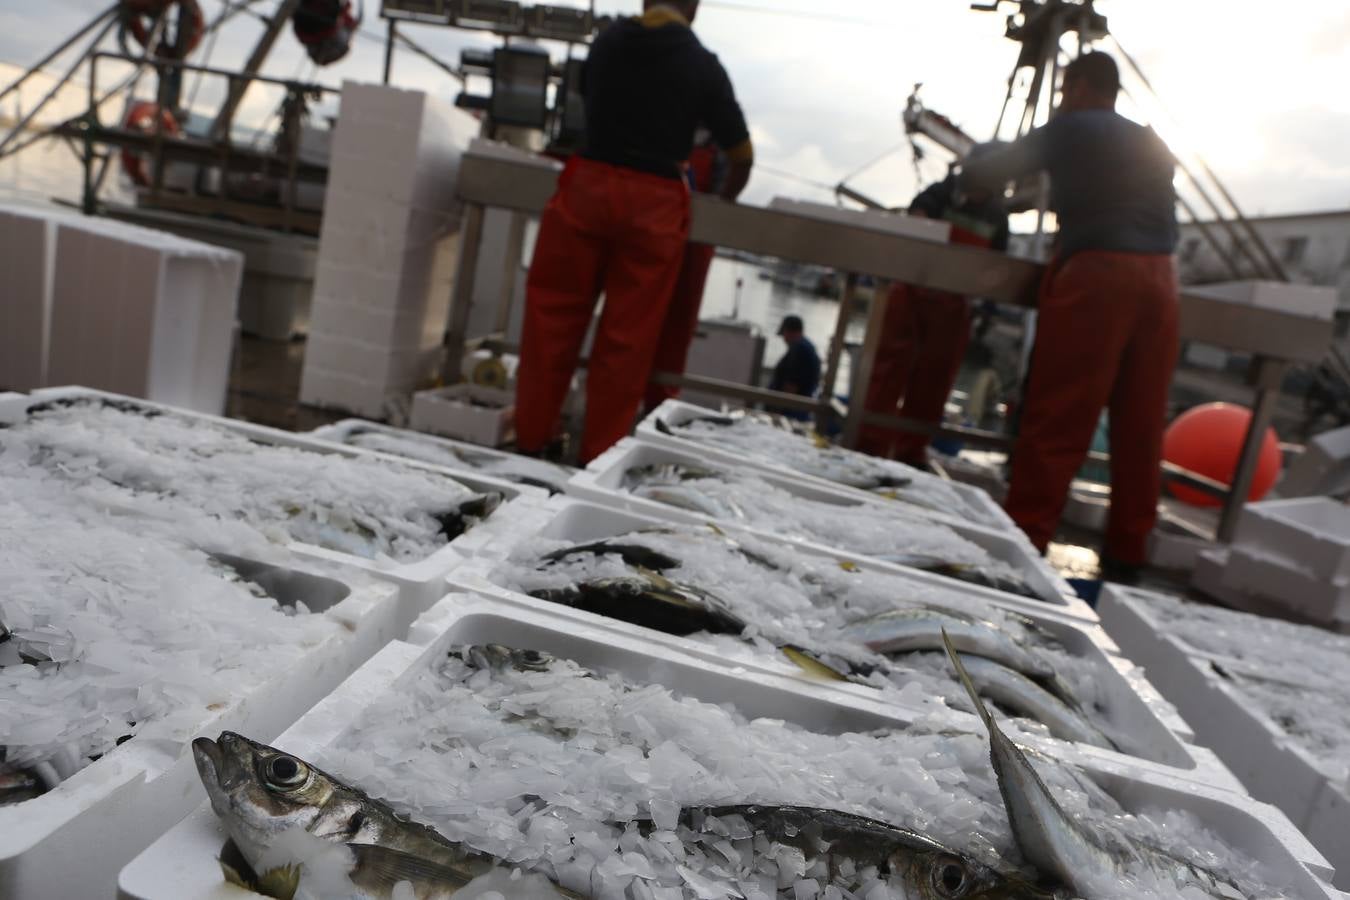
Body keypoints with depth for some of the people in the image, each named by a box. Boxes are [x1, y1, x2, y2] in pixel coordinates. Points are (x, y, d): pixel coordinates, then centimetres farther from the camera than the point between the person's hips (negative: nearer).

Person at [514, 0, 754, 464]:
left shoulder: (607, 41, 10)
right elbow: (742, 153, 4)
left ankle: (531, 434, 15)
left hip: (588, 184, 2)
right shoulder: (703, 65, 1)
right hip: (654, 204, -2)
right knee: (627, 334, 4)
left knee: (554, 312, 10)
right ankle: (600, 452, 12)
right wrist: (726, 199, 23)